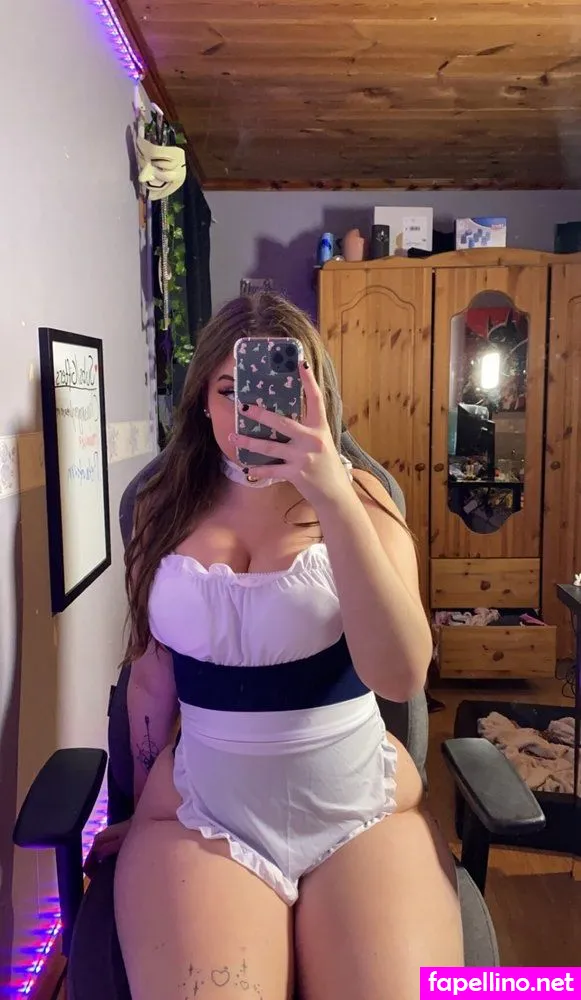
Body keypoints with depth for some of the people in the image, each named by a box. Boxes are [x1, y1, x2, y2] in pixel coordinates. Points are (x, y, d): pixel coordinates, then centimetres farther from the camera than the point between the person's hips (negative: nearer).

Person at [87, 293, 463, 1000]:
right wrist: (143, 811, 19)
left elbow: (402, 677, -17)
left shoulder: (357, 497, -3)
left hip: (363, 809, 0)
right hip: (199, 812, 1)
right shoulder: (167, 509, 3)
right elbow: (152, 675, 11)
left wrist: (334, 501, -27)